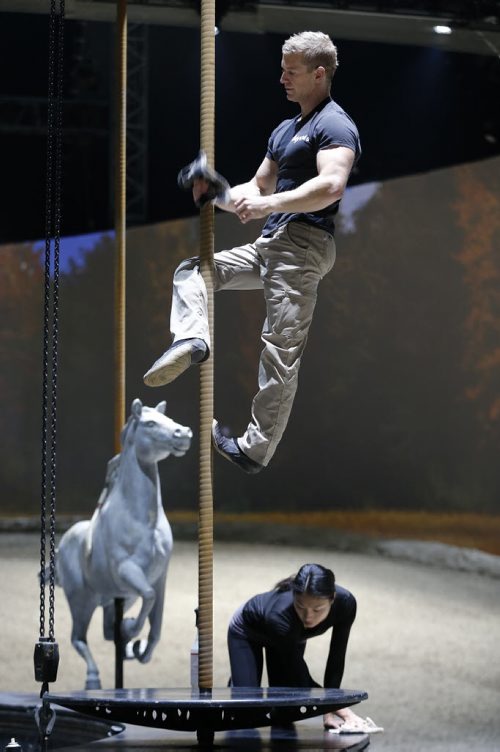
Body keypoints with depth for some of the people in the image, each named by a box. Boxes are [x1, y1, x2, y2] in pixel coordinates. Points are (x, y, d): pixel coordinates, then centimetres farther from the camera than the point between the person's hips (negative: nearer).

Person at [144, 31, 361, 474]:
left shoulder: (333, 124, -9)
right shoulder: (285, 131, 23)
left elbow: (332, 185, -25)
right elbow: (259, 187, 28)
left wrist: (268, 204, -27)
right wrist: (216, 196, 9)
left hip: (304, 245, -11)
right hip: (270, 244, 11)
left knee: (281, 353, -10)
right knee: (191, 271, 9)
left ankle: (256, 450, -7)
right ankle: (192, 338, -17)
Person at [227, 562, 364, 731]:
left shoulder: (345, 604, -38)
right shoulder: (281, 616, -48)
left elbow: (337, 658, -25)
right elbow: (300, 678, -37)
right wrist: (330, 705, -37)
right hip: (247, 631, -4)